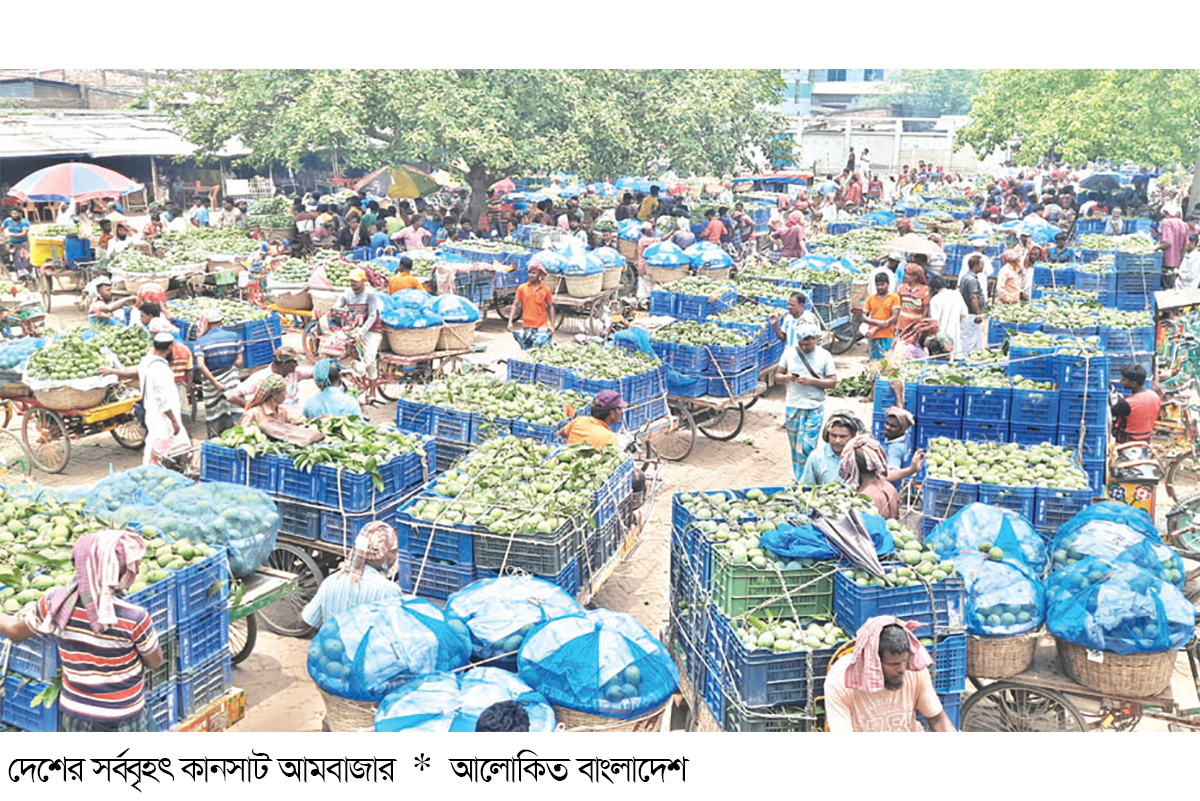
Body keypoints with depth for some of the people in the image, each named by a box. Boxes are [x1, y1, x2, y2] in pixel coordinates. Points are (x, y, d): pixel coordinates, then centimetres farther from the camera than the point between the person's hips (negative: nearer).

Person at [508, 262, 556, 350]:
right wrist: (510, 321, -3)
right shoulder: (522, 288, 2)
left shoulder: (546, 289, 1)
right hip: (526, 327, 1)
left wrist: (552, 325, 2)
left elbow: (550, 307, 7)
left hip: (542, 327, -1)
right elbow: (515, 305, 5)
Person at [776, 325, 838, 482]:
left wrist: (812, 381, -17)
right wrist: (786, 378, -13)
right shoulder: (790, 353, 6)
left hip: (814, 408, -3)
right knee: (795, 447, 10)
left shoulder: (824, 356, -1)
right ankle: (798, 479, 22)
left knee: (806, 447, -11)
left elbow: (833, 382, -3)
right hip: (792, 406, 3)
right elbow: (777, 376, 10)